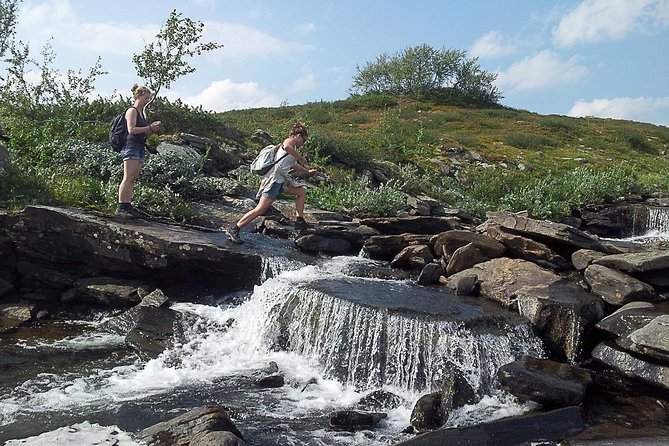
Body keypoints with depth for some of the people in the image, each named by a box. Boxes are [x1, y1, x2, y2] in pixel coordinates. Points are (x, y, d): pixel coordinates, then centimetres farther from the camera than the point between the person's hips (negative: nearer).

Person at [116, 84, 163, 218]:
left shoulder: (142, 113, 22)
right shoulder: (132, 111, -4)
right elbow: (131, 130, -15)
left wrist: (153, 129, 10)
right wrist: (149, 128, -16)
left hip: (140, 147, 9)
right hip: (131, 146, -9)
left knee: (133, 179, 5)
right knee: (128, 177, -14)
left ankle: (128, 206, 4)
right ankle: (120, 207, -17)